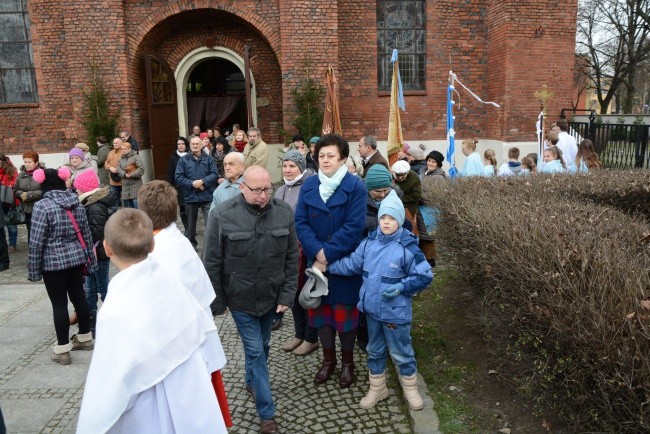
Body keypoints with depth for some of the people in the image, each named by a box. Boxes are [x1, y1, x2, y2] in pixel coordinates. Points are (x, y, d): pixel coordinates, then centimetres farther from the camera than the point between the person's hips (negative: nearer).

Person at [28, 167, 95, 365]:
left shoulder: (42, 206, -14)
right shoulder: (76, 202, 3)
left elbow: (37, 242, -13)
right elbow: (86, 232, 8)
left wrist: (34, 269, -6)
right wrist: (90, 256, 17)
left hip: (53, 262, -6)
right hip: (77, 258, 6)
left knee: (59, 304, 2)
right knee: (78, 297, 16)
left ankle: (62, 350, 11)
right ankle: (85, 338, 30)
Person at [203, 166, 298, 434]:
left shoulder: (284, 213, -8)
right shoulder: (222, 215, -16)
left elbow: (292, 258, -2)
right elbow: (212, 263, -9)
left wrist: (287, 295, -4)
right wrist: (216, 302, -5)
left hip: (271, 297, 3)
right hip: (240, 298, -3)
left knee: (262, 346, 21)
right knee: (255, 351, 1)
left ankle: (252, 382, 50)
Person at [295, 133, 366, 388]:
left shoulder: (355, 186, -11)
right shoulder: (309, 185, 2)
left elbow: (354, 226, -18)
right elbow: (300, 222, -4)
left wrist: (328, 254, -20)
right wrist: (317, 251, -18)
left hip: (345, 261, -4)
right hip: (316, 261, 4)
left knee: (345, 310, 8)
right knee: (320, 308, 13)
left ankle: (347, 361, 30)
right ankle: (328, 358, 34)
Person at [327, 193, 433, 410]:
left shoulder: (408, 248, -18)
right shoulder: (369, 243, -2)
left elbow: (425, 277, -13)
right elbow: (351, 264, 7)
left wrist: (400, 288, -22)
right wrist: (327, 266, 1)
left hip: (396, 313, -5)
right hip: (371, 309, 5)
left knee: (401, 353, 12)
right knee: (374, 351, 20)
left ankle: (410, 388, 37)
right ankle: (377, 389, 39)